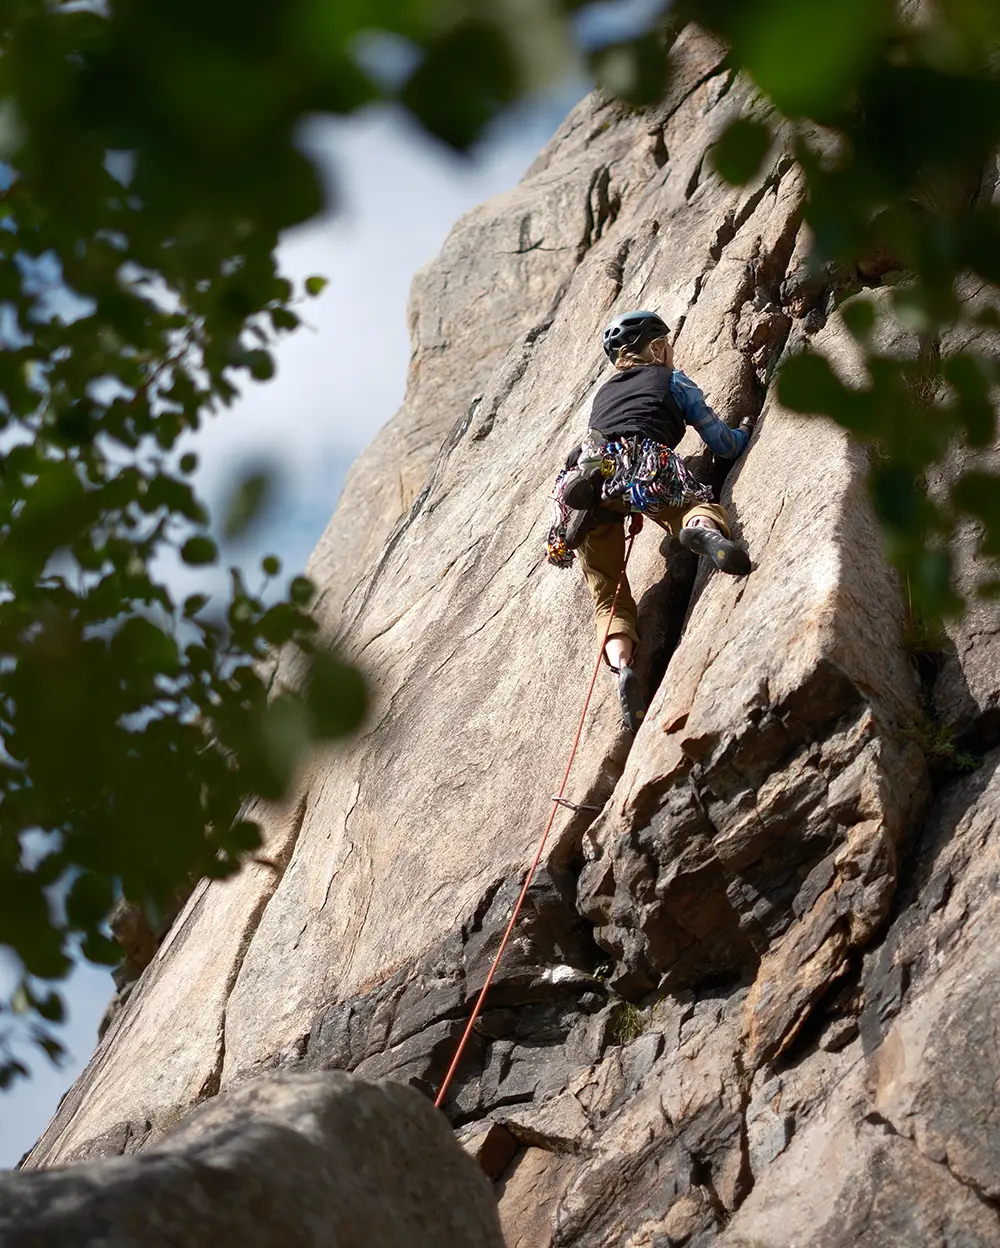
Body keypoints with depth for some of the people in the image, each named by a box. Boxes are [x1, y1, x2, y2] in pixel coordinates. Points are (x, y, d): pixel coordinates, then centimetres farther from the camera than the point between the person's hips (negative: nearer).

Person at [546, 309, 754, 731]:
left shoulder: (604, 392, 39)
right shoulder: (672, 381, 27)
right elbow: (725, 445, 27)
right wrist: (745, 432, 48)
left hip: (583, 477, 4)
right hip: (641, 466, -4)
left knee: (610, 600, 7)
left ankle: (622, 666, -23)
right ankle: (703, 529, -30)